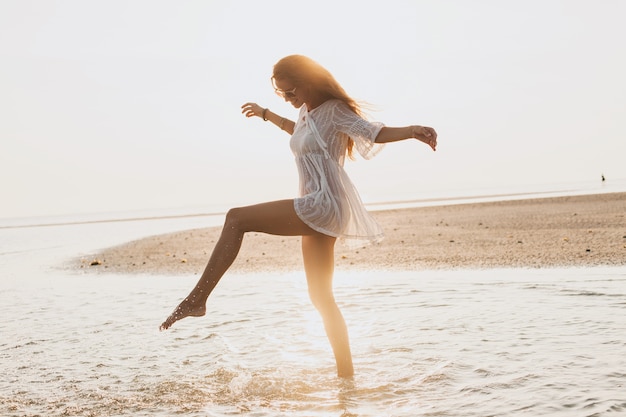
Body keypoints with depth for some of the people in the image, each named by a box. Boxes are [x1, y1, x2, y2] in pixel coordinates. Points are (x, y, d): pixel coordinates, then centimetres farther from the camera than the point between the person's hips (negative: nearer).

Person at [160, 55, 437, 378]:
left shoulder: (333, 110, -6)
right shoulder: (307, 112, 19)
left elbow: (376, 133, -18)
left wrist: (412, 130, -35)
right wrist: (265, 114, 52)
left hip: (323, 206, -10)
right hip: (318, 213, 10)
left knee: (236, 219, -16)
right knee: (321, 297, 10)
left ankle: (197, 299, -18)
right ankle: (347, 376, 14)